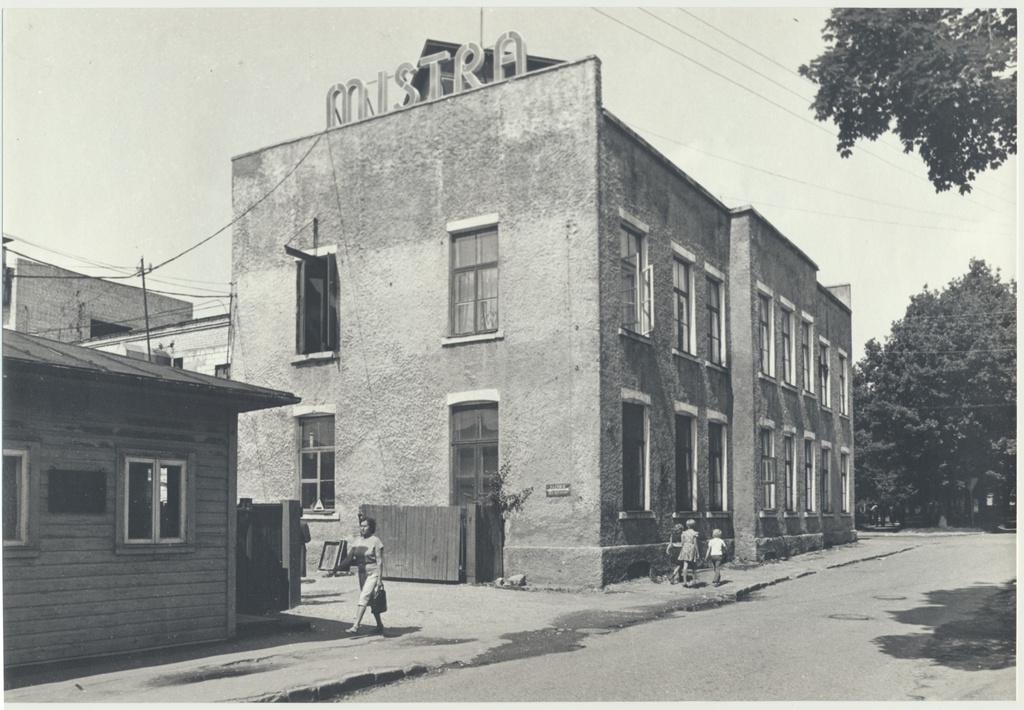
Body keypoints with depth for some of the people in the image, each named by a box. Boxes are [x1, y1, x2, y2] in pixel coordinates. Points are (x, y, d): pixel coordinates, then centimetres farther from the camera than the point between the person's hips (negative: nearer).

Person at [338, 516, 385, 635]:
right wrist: (338, 566, -9)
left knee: (364, 597, -17)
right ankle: (380, 626, 24)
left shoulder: (375, 541, -9)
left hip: (373, 573, -7)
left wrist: (380, 578, -14)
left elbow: (380, 561, -11)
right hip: (362, 573, 7)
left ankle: (356, 626, -21)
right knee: (371, 600, 12)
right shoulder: (357, 542, 9)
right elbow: (349, 558, 5)